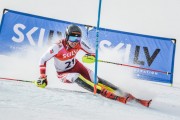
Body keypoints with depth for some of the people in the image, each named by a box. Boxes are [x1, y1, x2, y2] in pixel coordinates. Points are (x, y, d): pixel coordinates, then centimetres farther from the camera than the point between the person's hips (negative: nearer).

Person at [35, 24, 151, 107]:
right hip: (63, 73, -3)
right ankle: (107, 94, -39)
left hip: (76, 66, 4)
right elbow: (43, 60, -19)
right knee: (77, 77, -35)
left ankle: (124, 94, -13)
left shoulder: (79, 43, -18)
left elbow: (92, 53, -7)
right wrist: (43, 77, -21)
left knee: (96, 80, -13)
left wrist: (91, 57, -31)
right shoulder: (57, 47, -29)